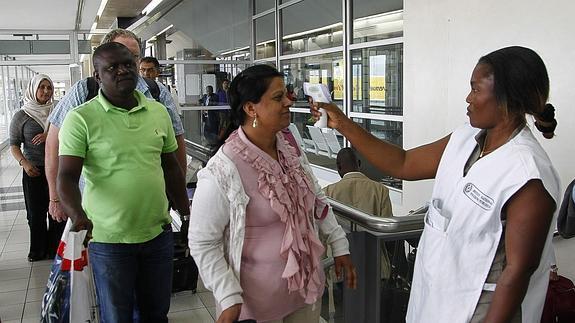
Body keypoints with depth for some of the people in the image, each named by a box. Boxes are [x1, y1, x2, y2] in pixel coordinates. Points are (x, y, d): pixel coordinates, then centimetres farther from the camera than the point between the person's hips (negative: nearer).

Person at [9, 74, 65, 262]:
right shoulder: (21, 116, 1)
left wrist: (49, 135, -16)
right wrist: (24, 163, -16)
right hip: (34, 170, -1)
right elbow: (14, 145, 1)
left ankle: (54, 249, 17)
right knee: (36, 213, 5)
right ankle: (37, 250, 19)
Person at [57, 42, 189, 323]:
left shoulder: (158, 112, 5)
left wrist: (186, 215, 14)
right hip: (109, 239, -4)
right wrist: (77, 215, -31)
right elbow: (67, 177, -13)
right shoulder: (81, 118, -9)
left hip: (158, 234, 4)